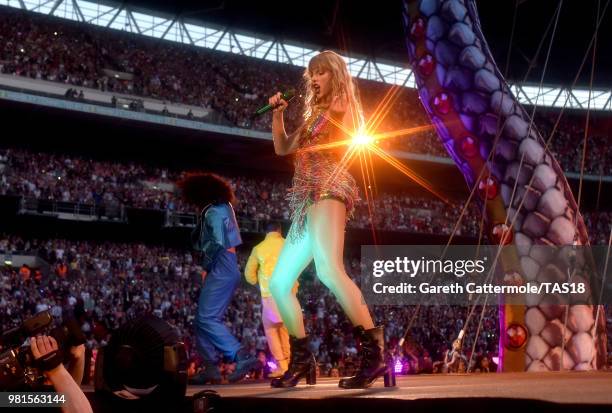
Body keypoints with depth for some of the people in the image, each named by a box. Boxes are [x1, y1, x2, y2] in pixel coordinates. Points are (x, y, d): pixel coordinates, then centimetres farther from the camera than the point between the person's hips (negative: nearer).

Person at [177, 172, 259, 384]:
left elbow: (217, 243, -19)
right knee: (203, 319, 11)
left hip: (221, 269, -10)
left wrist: (206, 267, -9)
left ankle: (242, 357, -23)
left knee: (207, 319, -16)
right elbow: (198, 242, 23)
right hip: (223, 269, 10)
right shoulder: (219, 209, 20)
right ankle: (211, 368, 10)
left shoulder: (214, 211, -10)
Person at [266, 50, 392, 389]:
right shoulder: (316, 115, 28)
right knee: (279, 283, 8)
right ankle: (302, 360, 13)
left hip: (328, 190, -10)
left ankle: (375, 354, -39)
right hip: (308, 201, 10)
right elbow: (282, 147, 31)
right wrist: (277, 114, 19)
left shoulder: (342, 105, 5)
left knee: (329, 270, -33)